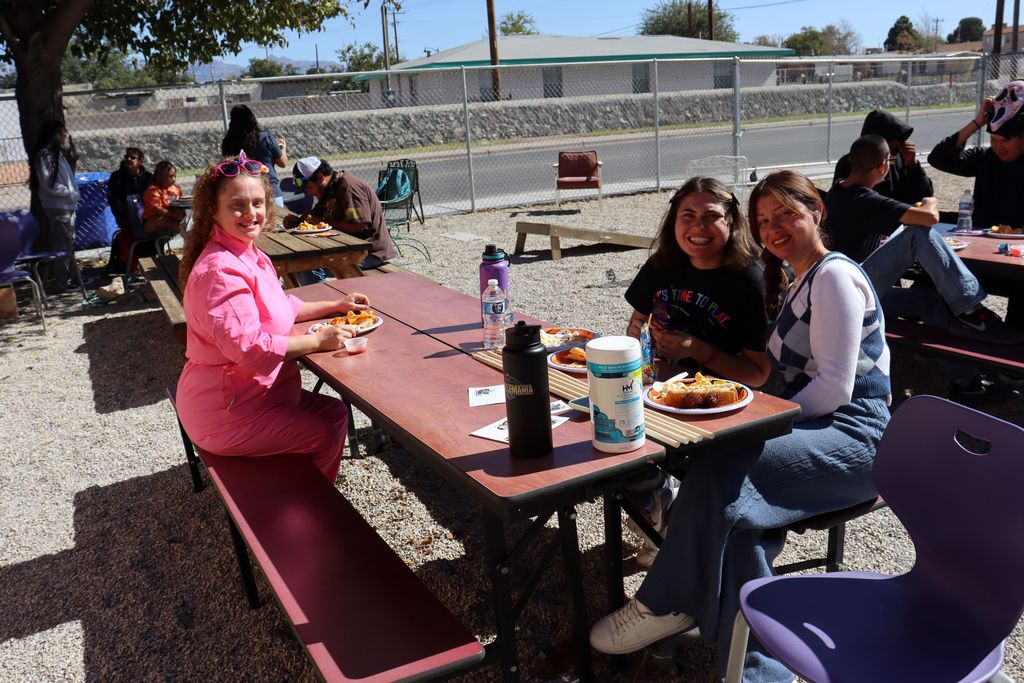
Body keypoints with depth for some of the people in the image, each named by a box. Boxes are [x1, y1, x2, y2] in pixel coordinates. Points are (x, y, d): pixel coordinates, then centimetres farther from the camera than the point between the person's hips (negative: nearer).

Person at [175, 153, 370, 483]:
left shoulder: (249, 255, 7)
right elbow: (248, 347, -33)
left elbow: (281, 305, 21)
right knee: (324, 437, -5)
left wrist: (335, 306, 11)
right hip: (224, 414, -10)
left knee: (335, 413, 16)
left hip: (252, 392, 10)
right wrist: (318, 340, -26)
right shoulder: (221, 271, -27)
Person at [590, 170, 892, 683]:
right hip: (816, 426, 9)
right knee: (734, 492, -18)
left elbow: (835, 387, -17)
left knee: (721, 471, -28)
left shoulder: (834, 275, -10)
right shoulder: (797, 286, 21)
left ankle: (667, 605, -11)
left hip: (854, 436, -9)